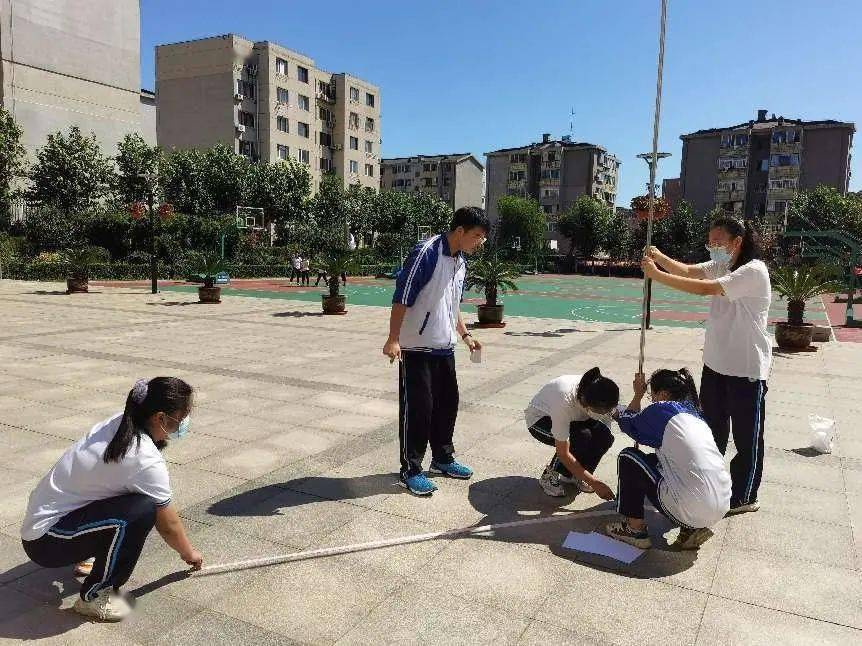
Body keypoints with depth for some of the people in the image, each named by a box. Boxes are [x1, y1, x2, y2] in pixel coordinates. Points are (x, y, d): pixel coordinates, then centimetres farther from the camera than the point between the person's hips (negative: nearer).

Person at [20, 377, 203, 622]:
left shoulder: (119, 423, -5)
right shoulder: (146, 461, -26)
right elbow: (168, 525, -10)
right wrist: (189, 554, 8)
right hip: (46, 542, -9)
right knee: (142, 510, -26)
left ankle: (87, 555, 21)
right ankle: (94, 596, -9)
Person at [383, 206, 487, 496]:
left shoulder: (461, 262, 10)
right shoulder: (426, 253, -17)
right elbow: (402, 298, -19)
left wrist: (465, 334, 17)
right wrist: (393, 339, -23)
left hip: (445, 347, 8)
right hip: (417, 348, -8)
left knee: (448, 404, 15)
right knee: (417, 408, -2)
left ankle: (443, 458, 32)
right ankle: (410, 470, 11)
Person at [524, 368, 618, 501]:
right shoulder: (565, 400, -41)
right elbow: (563, 454, -36)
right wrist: (594, 483, -34)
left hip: (574, 420, 5)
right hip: (539, 420, -5)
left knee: (604, 436, -23)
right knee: (581, 437, -33)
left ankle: (573, 474, 1)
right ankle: (550, 476, -9)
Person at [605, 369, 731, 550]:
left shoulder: (661, 409, -5)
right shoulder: (694, 413, 16)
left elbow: (627, 423, 13)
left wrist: (638, 394, 27)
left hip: (690, 510, -8)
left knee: (628, 457, 8)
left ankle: (635, 528, 15)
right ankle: (691, 530, 18)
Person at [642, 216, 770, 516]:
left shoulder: (754, 271, -20)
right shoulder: (721, 266, 7)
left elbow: (705, 288, -31)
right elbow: (689, 271, -5)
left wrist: (658, 276, -32)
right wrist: (660, 258, -23)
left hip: (747, 369, -8)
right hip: (716, 363, 8)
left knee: (747, 436, 8)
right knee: (712, 430, 20)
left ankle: (744, 497, 23)